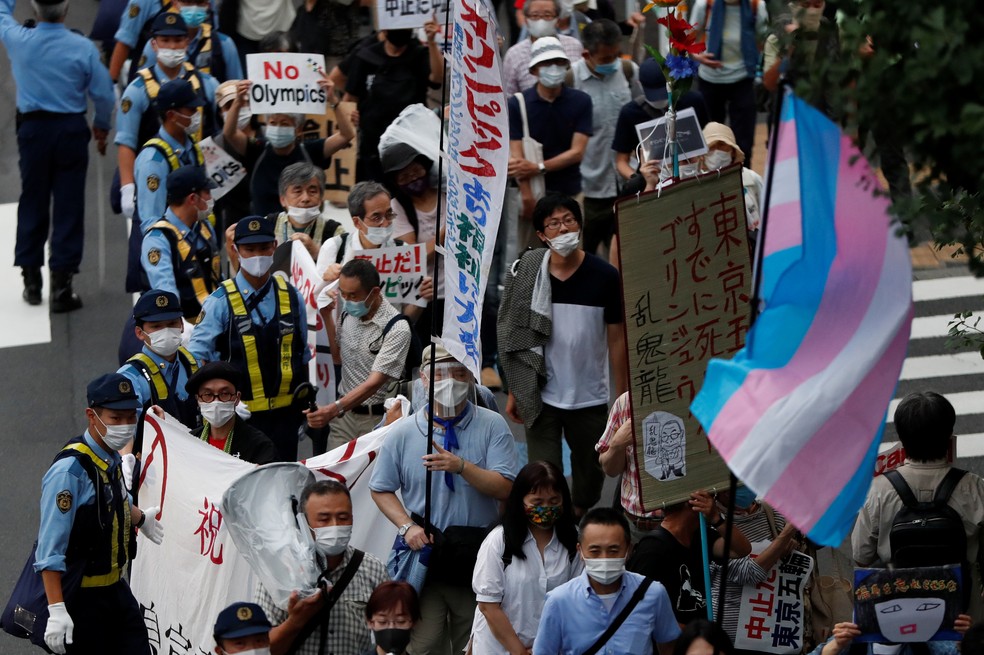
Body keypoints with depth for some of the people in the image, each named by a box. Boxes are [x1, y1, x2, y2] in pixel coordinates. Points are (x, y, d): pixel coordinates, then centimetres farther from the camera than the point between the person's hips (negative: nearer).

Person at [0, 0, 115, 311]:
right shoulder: (83, 48, -11)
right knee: (68, 205, 2)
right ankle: (61, 284, 1)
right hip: (71, 130, -2)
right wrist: (102, 126, 14)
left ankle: (31, 279, 21)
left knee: (32, 201, 14)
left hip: (33, 128, 2)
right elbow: (103, 93, -3)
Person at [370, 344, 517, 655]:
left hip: (477, 556, -1)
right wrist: (407, 526, -7)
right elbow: (381, 489, 9)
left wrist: (460, 467, -27)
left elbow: (504, 488, -12)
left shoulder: (492, 426, -4)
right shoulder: (403, 432, 0)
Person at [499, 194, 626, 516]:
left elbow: (616, 340, -1)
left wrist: (623, 397, -2)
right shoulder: (527, 275, -3)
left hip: (590, 399, 0)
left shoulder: (604, 277, -6)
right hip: (541, 397, 0)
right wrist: (514, 391, 2)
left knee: (589, 477, 14)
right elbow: (515, 338, 4)